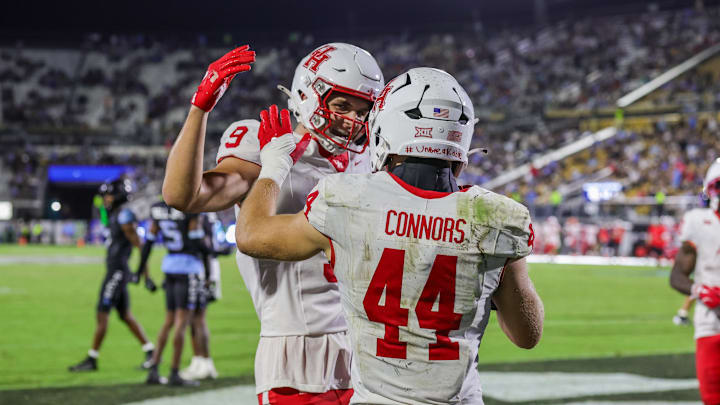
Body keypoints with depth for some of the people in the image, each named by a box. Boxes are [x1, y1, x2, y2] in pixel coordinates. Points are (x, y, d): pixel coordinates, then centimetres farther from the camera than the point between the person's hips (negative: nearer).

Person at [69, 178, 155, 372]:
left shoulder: (124, 215, -15)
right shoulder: (115, 216, 15)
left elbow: (138, 245, -15)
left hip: (117, 271, -10)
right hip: (114, 271, 10)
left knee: (102, 314, -5)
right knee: (126, 316, 13)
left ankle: (92, 359, 0)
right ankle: (151, 353, 16)